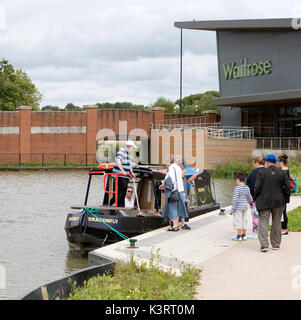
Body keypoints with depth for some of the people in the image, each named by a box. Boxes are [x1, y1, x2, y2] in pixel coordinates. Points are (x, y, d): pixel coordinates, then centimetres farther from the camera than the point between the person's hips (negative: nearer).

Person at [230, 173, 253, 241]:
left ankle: (239, 236, -1)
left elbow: (235, 199, -16)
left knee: (238, 221, -2)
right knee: (244, 221, 14)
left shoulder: (237, 188, -15)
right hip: (245, 207, 7)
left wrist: (233, 209, -12)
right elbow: (249, 197, 18)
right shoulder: (247, 188, 6)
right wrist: (250, 201, 42)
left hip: (238, 207, -7)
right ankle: (244, 235, 18)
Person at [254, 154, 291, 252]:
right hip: (278, 202, 3)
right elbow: (287, 187, -1)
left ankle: (264, 244, -14)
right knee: (276, 223, 13)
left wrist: (256, 198, 5)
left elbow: (257, 188, -10)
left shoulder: (261, 172, -6)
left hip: (264, 201, -3)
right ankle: (276, 244, 18)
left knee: (263, 222, -2)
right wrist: (283, 197, 12)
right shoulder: (282, 173, 1)